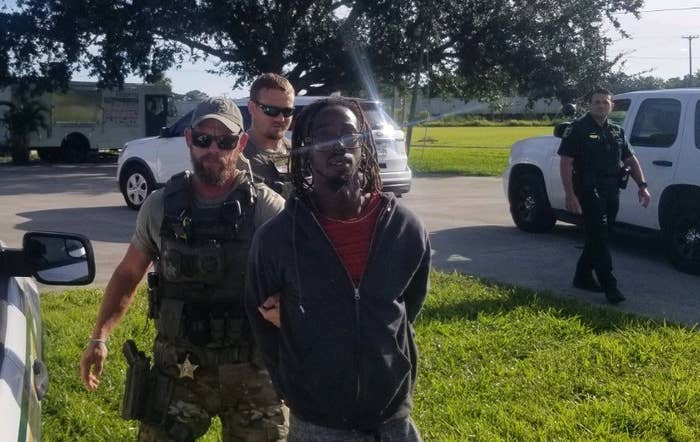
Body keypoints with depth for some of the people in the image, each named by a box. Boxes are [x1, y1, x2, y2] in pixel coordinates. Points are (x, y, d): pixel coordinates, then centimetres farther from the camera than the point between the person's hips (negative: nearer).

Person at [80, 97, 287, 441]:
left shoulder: (267, 208, -8)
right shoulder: (160, 206, 1)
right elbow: (128, 274, 12)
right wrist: (99, 337, 6)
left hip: (251, 370, -1)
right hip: (176, 367, 2)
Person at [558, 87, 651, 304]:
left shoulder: (616, 131, 15)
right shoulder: (578, 129, -5)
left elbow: (630, 159, 20)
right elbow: (566, 162, -10)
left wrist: (642, 186, 7)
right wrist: (570, 194, -19)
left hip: (612, 192, 7)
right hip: (589, 190, -7)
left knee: (597, 236, 12)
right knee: (599, 237, -9)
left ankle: (583, 277, 25)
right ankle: (610, 286, -9)